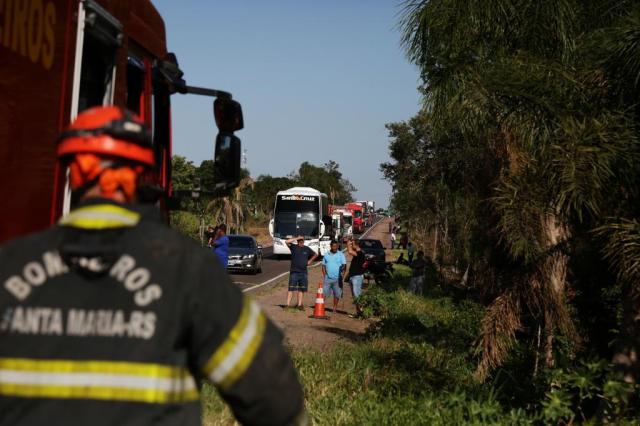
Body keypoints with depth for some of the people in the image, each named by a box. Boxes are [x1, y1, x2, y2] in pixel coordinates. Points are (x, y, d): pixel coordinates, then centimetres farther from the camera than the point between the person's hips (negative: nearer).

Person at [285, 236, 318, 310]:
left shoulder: (307, 249, 8)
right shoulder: (294, 247, -1)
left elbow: (315, 254, 23)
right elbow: (287, 242, -19)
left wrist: (310, 261, 11)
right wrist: (297, 238, -16)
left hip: (303, 272, 4)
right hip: (294, 272, -4)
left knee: (301, 290, 8)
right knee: (291, 289, -7)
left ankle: (299, 304, 15)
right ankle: (287, 304, -9)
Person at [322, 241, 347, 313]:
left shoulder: (341, 255, 2)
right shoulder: (326, 255, 10)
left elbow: (344, 266, -2)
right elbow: (323, 266, 13)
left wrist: (342, 276, -12)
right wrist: (324, 276, 3)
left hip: (337, 278, -1)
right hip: (328, 278, 1)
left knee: (337, 294, 5)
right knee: (324, 293, -4)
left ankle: (335, 307, 16)